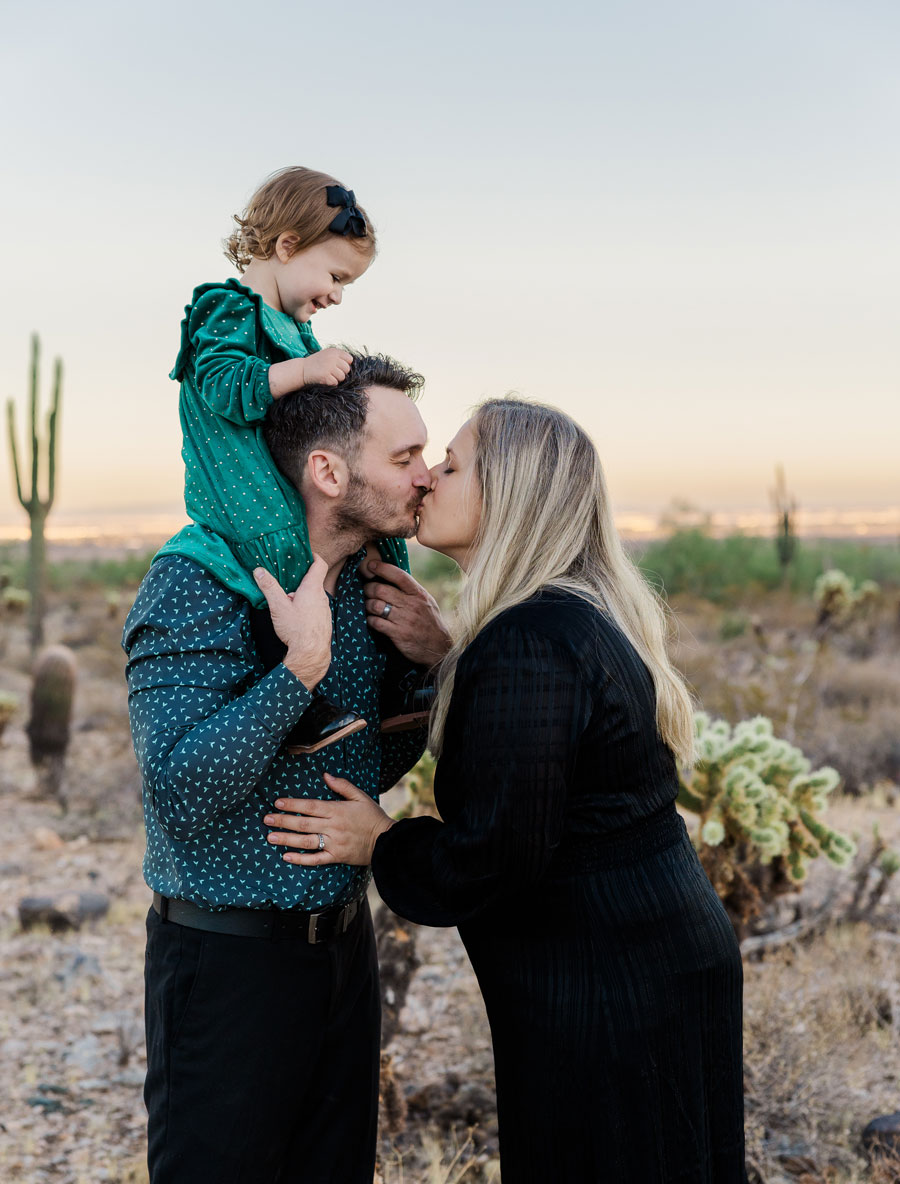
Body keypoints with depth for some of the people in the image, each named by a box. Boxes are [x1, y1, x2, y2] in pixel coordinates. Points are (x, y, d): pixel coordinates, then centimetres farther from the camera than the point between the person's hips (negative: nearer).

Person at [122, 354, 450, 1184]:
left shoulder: (369, 581, 4)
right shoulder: (200, 583, -19)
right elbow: (180, 794, -27)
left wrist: (431, 664, -4)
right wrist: (301, 667, -32)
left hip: (342, 944, 7)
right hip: (228, 957, -7)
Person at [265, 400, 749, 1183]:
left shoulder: (527, 645, -24)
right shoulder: (585, 617, 8)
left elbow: (494, 862, -24)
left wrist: (380, 844, -7)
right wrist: (441, 654, 6)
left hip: (609, 1004, -10)